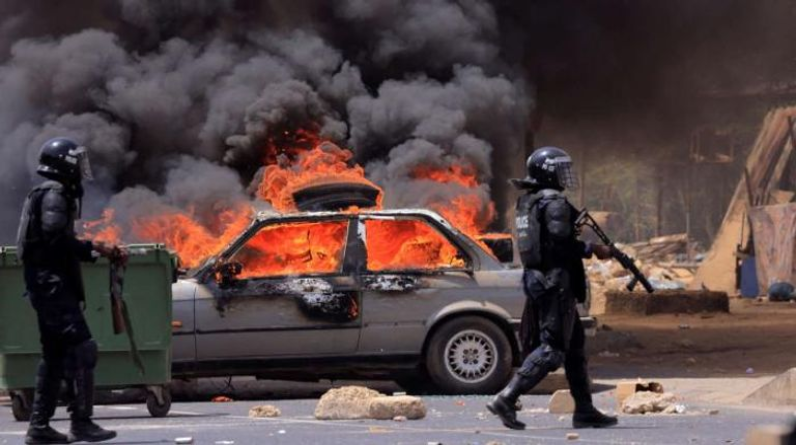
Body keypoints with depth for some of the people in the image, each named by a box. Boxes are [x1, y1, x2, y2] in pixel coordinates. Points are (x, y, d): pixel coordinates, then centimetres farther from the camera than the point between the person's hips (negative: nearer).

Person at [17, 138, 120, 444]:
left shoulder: (49, 194, 21)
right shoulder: (54, 194, -10)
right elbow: (54, 237, -22)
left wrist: (93, 251, 14)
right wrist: (92, 249, -15)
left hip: (45, 285, 11)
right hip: (53, 284, -11)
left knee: (54, 355, 12)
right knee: (81, 349, -14)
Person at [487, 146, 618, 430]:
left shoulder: (528, 202, 15)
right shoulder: (555, 203, -14)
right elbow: (561, 242, -22)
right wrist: (594, 250, -11)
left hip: (536, 279, 10)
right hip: (556, 282, -10)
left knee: (575, 344, 15)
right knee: (552, 348, -9)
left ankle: (584, 411, 17)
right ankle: (506, 399, -16)